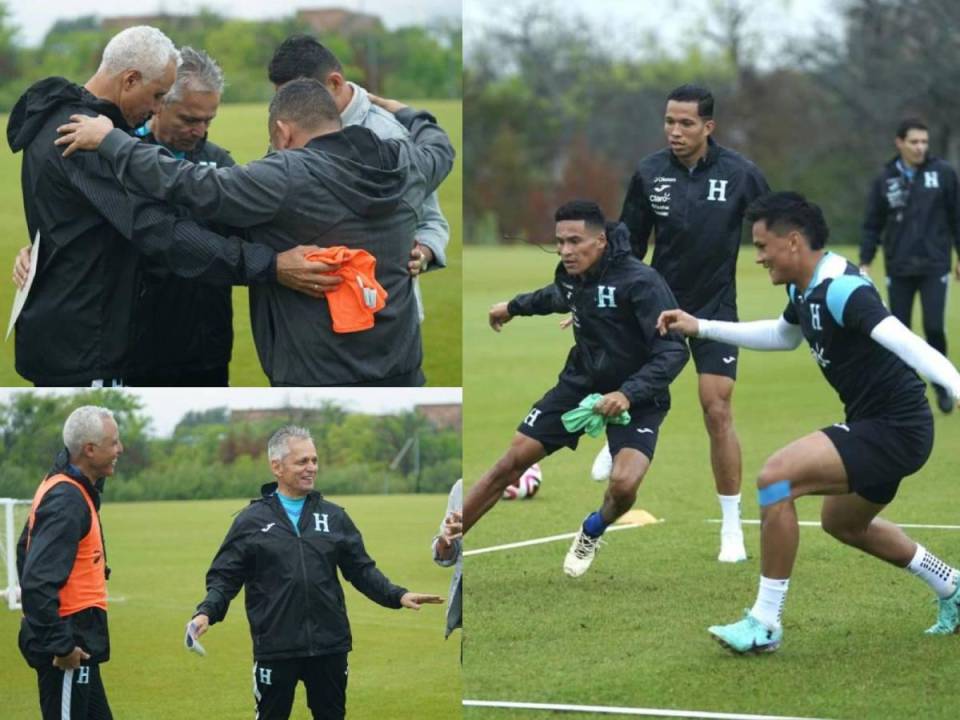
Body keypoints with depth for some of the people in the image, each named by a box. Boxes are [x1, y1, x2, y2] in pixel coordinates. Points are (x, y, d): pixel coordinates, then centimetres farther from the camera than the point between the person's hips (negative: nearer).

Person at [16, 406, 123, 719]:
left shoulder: (60, 486, 11)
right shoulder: (68, 501, -20)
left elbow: (26, 550, 22)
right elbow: (39, 582, -27)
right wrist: (60, 645, -22)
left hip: (75, 641, 10)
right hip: (69, 641, -10)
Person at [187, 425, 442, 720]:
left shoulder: (335, 516, 8)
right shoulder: (251, 520, 1)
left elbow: (362, 569, 10)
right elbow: (225, 576, 0)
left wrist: (397, 595, -4)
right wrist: (207, 612, -17)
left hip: (329, 647, 3)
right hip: (275, 649, -2)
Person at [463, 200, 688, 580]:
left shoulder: (640, 282, -26)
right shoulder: (571, 275, -6)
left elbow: (674, 350, -28)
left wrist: (629, 394, -39)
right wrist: (514, 307, 38)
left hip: (636, 397, -5)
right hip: (581, 383, 5)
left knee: (623, 485, -27)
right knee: (512, 461, 0)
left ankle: (592, 532, 11)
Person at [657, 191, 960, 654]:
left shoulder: (841, 289, -22)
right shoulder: (805, 290, 8)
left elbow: (903, 342, -36)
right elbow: (784, 335, 31)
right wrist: (701, 328, 31)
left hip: (895, 429, -11)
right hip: (874, 425, 11)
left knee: (775, 476, -20)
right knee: (842, 522, 29)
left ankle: (765, 624, -12)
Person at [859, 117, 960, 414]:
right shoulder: (885, 180, 2)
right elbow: (873, 224, 6)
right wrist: (865, 262, 1)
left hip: (935, 267, -1)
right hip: (899, 269, 1)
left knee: (934, 327, -8)